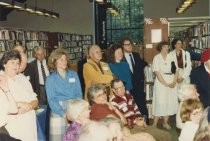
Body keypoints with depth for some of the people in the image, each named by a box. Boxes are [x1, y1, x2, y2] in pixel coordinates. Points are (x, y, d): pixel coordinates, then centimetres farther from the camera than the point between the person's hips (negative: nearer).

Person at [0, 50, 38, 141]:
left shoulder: (23, 78, 11)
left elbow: (35, 101, 9)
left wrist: (28, 107, -11)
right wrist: (19, 104, -15)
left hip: (29, 124, 4)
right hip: (10, 126, -4)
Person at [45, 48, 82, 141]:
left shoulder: (74, 75, 9)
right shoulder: (50, 79, 2)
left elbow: (79, 94, 5)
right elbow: (51, 100, -5)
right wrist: (63, 114, -16)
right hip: (58, 113, -2)